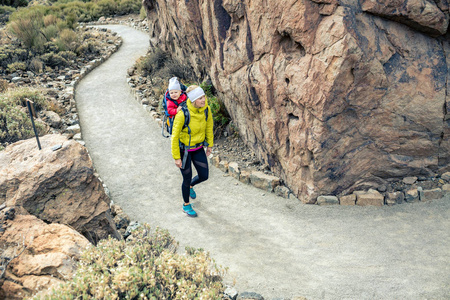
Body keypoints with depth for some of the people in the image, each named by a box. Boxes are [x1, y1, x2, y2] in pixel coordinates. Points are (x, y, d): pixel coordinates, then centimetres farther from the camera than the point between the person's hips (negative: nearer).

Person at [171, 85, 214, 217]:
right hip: (184, 149, -5)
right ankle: (186, 205, 36)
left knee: (204, 176, 9)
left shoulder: (206, 109, -14)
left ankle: (191, 186, 46)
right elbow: (175, 136, -21)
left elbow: (209, 127, 5)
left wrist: (210, 145, 13)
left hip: (198, 148, 5)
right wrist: (176, 157, -16)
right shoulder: (182, 114, -30)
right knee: (187, 179, 8)